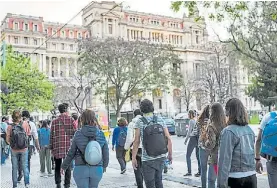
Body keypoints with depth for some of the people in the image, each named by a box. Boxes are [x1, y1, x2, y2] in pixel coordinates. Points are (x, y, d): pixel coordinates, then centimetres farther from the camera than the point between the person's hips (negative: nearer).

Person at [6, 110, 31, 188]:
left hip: (14, 150, 0)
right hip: (24, 149, 0)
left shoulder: (10, 127, -12)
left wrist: (11, 144, 12)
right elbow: (29, 133, 3)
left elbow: (8, 140, -7)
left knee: (14, 168, 13)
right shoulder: (25, 124, -11)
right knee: (25, 166, 12)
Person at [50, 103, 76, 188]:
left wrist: (51, 147, 12)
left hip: (57, 147, 2)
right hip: (68, 147, -2)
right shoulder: (71, 120, 0)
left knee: (57, 167, 14)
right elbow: (74, 133, -4)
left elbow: (51, 135, 5)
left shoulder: (54, 121, 4)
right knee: (68, 167, 5)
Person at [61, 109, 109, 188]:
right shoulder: (101, 134, -2)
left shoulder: (78, 134, -6)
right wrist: (104, 165, 23)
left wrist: (64, 166, 14)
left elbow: (71, 153, -1)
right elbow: (105, 152, 5)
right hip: (97, 169, 2)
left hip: (81, 169, -2)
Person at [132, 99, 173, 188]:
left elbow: (137, 142, -12)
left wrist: (133, 158, -5)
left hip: (148, 159, -4)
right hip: (161, 157, 4)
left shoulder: (139, 122, -8)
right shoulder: (160, 120, 0)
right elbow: (168, 139, -1)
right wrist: (170, 154, 9)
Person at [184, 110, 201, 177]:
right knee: (198, 156, 11)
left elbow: (189, 131, -12)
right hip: (198, 139, 7)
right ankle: (200, 171, 13)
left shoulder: (191, 121, -11)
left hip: (193, 139, -7)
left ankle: (189, 172, -1)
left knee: (188, 155, 1)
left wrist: (186, 140, -5)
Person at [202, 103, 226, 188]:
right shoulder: (226, 125, 0)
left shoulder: (211, 126, -15)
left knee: (211, 180, 8)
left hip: (215, 158, -5)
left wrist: (204, 140, 1)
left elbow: (210, 144, -18)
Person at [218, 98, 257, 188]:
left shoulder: (229, 131, -16)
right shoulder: (250, 130, 3)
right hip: (252, 176, 6)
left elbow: (225, 160, -18)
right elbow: (251, 154, 12)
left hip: (235, 178, -6)